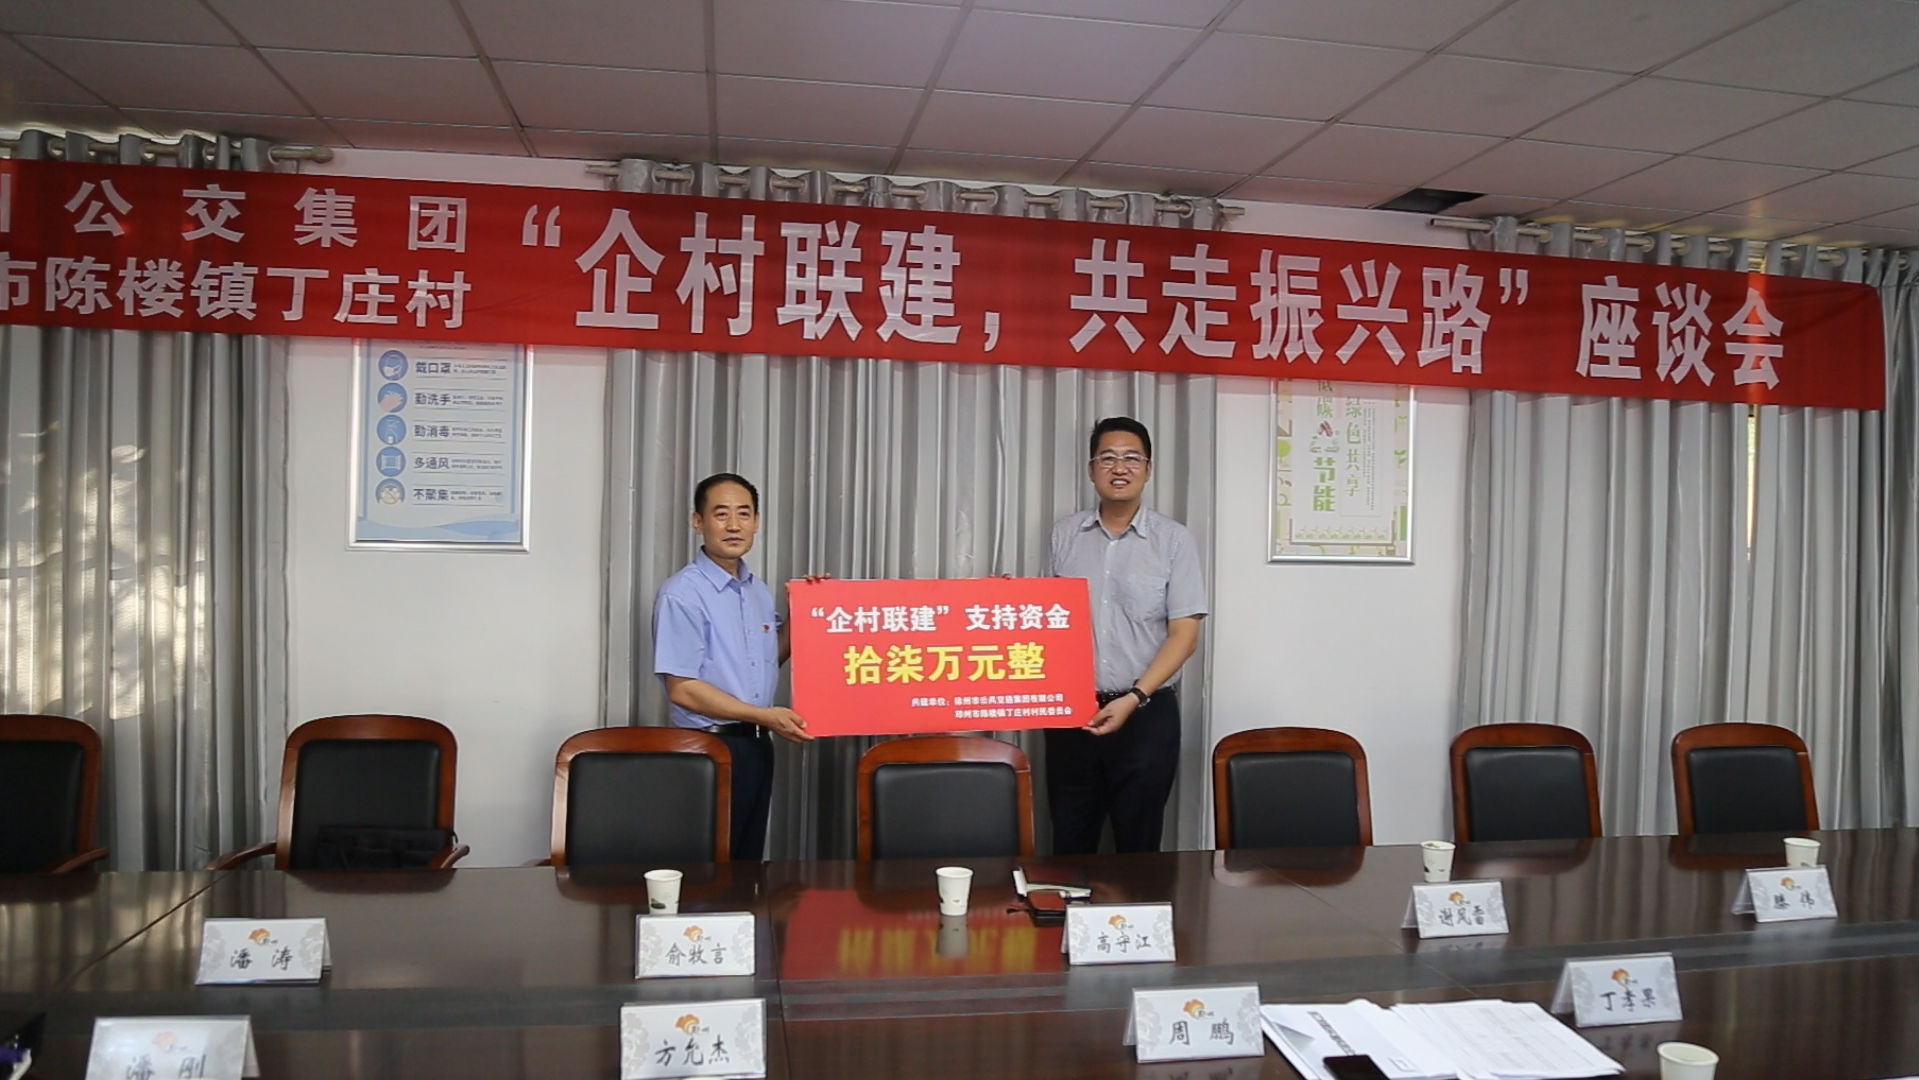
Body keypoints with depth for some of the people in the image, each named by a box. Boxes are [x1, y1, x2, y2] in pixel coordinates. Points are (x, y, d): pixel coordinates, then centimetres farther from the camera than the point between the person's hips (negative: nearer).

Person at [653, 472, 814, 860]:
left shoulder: (759, 590, 9)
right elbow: (682, 689, -18)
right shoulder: (681, 594, -15)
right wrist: (763, 716, -18)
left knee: (748, 862, 15)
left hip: (757, 745, 8)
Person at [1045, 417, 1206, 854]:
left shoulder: (1174, 540, -2)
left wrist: (1134, 698, -15)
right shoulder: (1065, 533, 7)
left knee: (1138, 844, 7)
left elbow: (1184, 634, -6)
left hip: (1147, 713, -2)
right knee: (1070, 844, 9)